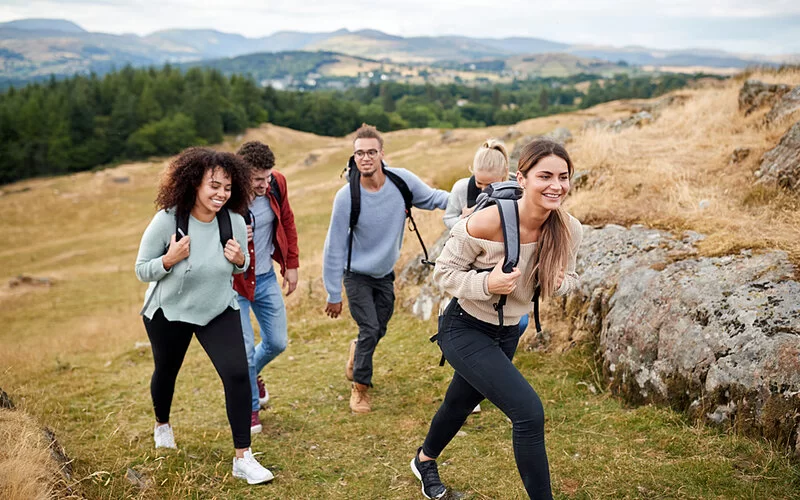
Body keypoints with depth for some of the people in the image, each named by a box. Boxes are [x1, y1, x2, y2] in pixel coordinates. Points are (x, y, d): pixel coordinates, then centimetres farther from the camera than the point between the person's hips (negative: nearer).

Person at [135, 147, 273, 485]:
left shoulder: (234, 221, -16)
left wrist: (240, 260, -22)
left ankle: (243, 459, -3)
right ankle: (162, 425, 56)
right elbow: (141, 270, -14)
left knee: (237, 373, -15)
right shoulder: (167, 221, -24)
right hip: (169, 311, -1)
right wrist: (169, 259, -33)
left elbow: (240, 267, 2)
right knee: (166, 372, 21)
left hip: (219, 311, 1)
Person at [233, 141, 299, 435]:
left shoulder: (276, 184, -11)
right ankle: (250, 407, 23)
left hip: (266, 278, 5)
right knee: (245, 349, -2)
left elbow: (287, 222, 7)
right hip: (234, 282, -5)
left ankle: (250, 373, 46)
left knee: (277, 343, 13)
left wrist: (292, 264, 9)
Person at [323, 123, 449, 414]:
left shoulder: (402, 180, -17)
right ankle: (360, 386, 15)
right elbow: (334, 248, -18)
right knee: (370, 330, -9)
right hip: (357, 274, -4)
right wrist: (333, 295, -14)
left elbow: (432, 198, 0)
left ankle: (357, 351, 50)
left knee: (379, 330, 15)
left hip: (385, 274, 4)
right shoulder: (346, 197, -24)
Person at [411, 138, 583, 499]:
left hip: (508, 332, 6)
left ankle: (425, 459, 58)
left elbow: (568, 276, 4)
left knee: (462, 403, 28)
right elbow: (444, 271, -17)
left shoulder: (569, 230, -15)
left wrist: (558, 283, -19)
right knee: (529, 411, -21)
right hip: (465, 329, -6)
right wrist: (486, 284, -34)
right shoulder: (488, 222, -30)